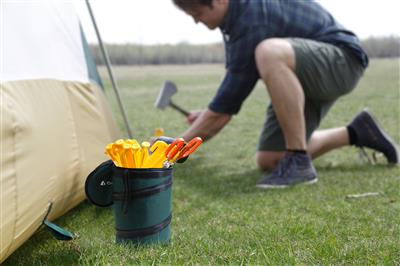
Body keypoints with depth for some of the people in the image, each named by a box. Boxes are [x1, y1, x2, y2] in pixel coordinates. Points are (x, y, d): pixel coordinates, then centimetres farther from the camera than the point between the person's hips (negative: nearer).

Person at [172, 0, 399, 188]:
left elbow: (226, 107, -25)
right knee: (269, 161, 3)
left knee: (269, 52, -39)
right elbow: (238, 78, 16)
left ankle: (299, 162, -26)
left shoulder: (252, 20, -29)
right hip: (304, 75, 10)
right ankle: (356, 133, 19)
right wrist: (208, 116, 13)